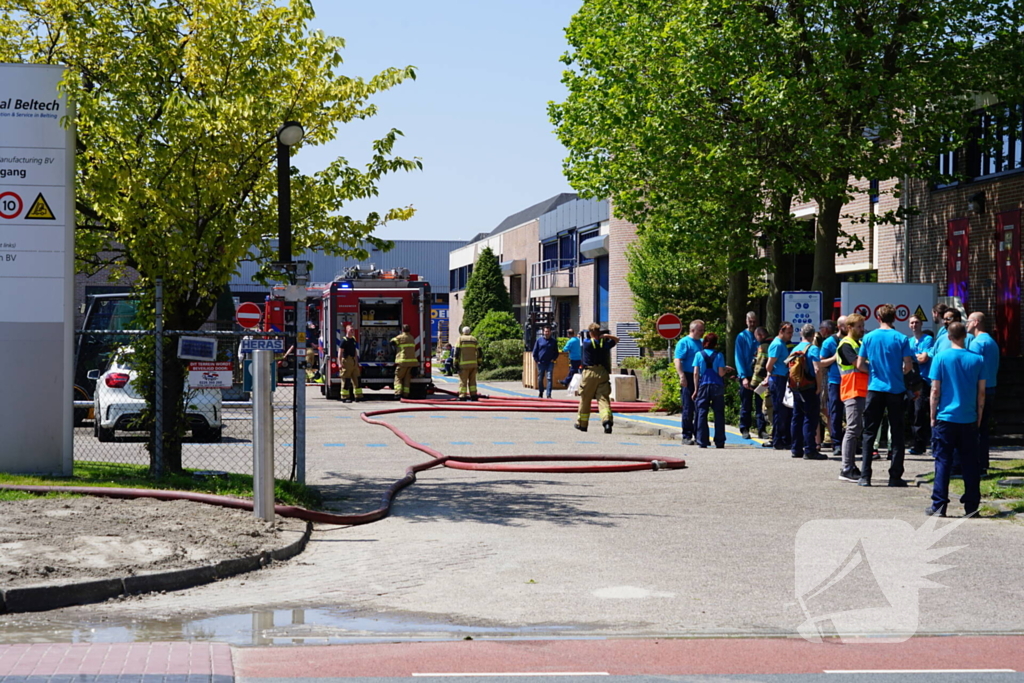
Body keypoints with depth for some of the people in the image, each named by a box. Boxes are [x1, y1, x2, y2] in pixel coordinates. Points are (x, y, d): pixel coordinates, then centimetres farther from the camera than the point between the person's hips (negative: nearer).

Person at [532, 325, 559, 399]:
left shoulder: (554, 341, 5)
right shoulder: (539, 340, 4)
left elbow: (556, 352, 14)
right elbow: (535, 351, 8)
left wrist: (553, 359, -1)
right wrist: (536, 360, 0)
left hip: (550, 363, -1)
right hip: (541, 362, 1)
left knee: (549, 378, -11)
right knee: (540, 379, 9)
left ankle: (549, 395, -12)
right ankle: (540, 394, 24)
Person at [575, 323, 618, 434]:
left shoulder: (586, 343, -6)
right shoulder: (605, 343, 3)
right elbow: (617, 340, 20)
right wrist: (607, 336, 8)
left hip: (589, 373, -1)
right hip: (603, 373, 2)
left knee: (585, 400, 12)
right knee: (604, 399, -6)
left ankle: (582, 424, 25)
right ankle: (607, 420, -28)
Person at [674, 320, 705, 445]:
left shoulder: (701, 343, 17)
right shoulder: (684, 342, -6)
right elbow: (677, 360, -15)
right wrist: (682, 376, -25)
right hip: (689, 379, -7)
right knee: (688, 409, -4)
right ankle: (687, 436, 1)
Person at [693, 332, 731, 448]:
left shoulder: (699, 355, 0)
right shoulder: (719, 356, -1)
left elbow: (696, 373, -3)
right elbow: (721, 373, -6)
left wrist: (696, 389, 3)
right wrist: (726, 369, 16)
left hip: (703, 386, 0)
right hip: (717, 386, 0)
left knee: (702, 414, 3)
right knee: (719, 414, 6)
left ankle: (702, 442, -1)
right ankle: (719, 442, 7)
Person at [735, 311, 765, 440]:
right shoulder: (741, 337, 1)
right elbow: (738, 358, -4)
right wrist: (743, 376, -14)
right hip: (746, 375, -2)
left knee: (760, 403, 2)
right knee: (746, 404, 6)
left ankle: (761, 429, 7)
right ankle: (744, 430, 13)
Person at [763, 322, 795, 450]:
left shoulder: (783, 344, 17)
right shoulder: (777, 345, -14)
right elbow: (769, 366, -17)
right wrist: (772, 375, 0)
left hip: (783, 381, 9)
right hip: (778, 380, -9)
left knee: (788, 411, 11)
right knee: (780, 412, -4)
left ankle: (786, 440, 17)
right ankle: (777, 442, 2)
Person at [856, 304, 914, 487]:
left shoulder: (869, 337, 0)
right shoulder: (901, 338, -4)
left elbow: (860, 365, 1)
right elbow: (908, 366, -7)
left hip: (875, 389, 1)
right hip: (896, 389, -1)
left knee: (869, 433, 6)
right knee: (897, 434, 6)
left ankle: (865, 476, 0)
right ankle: (895, 476, 5)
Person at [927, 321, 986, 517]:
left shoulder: (941, 358, -6)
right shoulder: (977, 359, 1)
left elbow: (935, 390, -6)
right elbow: (981, 392, 4)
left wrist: (933, 416, 3)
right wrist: (979, 417, 13)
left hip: (946, 418, -2)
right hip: (969, 420, 2)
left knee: (943, 462, 2)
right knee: (970, 463, 8)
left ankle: (939, 505, -1)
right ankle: (971, 505, 10)